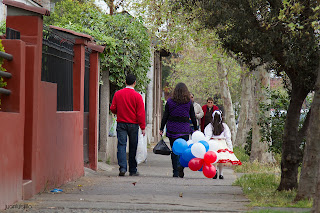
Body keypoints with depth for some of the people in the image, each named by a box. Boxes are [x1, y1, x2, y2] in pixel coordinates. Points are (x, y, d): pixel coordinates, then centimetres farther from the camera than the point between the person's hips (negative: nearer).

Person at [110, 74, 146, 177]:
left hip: (121, 123, 1)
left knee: (121, 145, -1)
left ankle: (122, 167, -18)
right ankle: (133, 170, 15)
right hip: (133, 125, -1)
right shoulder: (137, 96, -7)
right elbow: (141, 113, -8)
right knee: (133, 148, 8)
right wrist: (143, 127, -4)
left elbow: (113, 109, 6)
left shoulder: (117, 94, 0)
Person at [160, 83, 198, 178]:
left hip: (172, 128, 1)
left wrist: (161, 129, 7)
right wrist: (196, 129, 14)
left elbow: (165, 116, 1)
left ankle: (175, 172, 8)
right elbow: (193, 117, 5)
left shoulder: (169, 102, 0)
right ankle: (181, 165, -23)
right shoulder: (189, 102, 1)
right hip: (184, 129, -1)